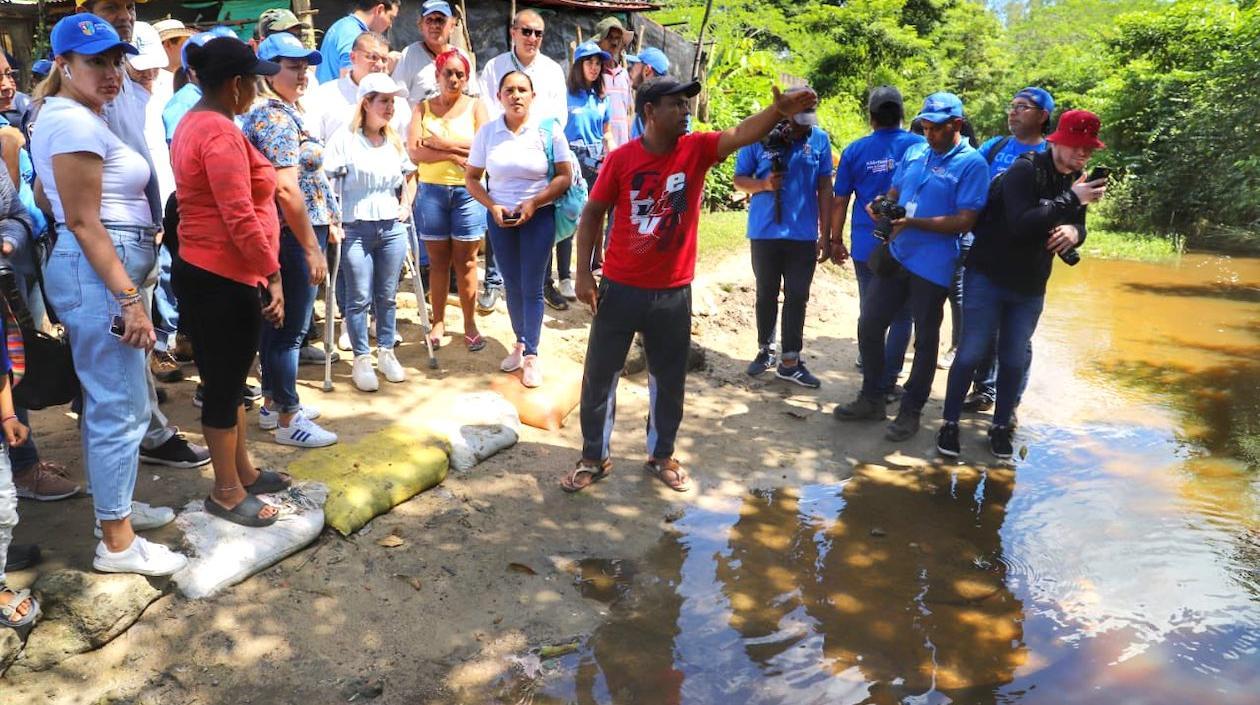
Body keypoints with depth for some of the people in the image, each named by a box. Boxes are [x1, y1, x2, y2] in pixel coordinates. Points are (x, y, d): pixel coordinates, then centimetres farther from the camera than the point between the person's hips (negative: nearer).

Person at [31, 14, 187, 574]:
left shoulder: (77, 117, 18)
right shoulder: (76, 121, -14)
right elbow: (83, 221, -20)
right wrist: (129, 298, -23)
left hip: (100, 270, 11)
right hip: (97, 273, -11)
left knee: (105, 401, 17)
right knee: (122, 407, -6)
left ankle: (110, 508, 30)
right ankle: (117, 543, 2)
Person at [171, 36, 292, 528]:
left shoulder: (193, 123, 13)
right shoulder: (221, 133, -20)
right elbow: (240, 218, -24)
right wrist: (272, 275, -18)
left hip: (203, 272, 11)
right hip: (224, 279, -11)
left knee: (228, 380, 19)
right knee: (225, 384, 1)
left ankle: (242, 471, 33)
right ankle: (227, 493, 15)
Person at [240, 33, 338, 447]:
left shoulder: (277, 112, 16)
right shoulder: (277, 118, -16)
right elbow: (286, 189, -24)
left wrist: (325, 223, 22)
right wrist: (313, 247, -22)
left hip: (283, 237, 10)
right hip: (293, 238, -10)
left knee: (276, 323, 17)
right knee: (291, 329, -3)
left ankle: (272, 404, 28)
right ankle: (287, 420, 7)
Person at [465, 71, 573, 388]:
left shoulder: (549, 130, -8)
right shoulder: (487, 132, -1)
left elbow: (564, 176, -8)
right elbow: (471, 177, 4)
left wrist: (534, 202, -18)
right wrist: (492, 207, -11)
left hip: (538, 216, -3)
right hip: (500, 217, 3)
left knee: (532, 288, 0)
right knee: (512, 285, 13)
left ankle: (531, 356, 8)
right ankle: (520, 344, 29)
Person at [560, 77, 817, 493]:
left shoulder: (697, 149, -5)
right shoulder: (621, 159, -8)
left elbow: (743, 134, -22)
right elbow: (593, 214, -1)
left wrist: (779, 110, -41)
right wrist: (583, 273, -6)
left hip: (673, 292, 2)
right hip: (620, 288, -1)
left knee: (669, 380, 14)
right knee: (600, 376, 8)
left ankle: (661, 455, 34)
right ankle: (595, 457, 26)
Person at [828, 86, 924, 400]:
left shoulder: (855, 150, 0)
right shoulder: (919, 146, -5)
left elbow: (839, 201, 3)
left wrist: (836, 241, 13)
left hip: (866, 245, 2)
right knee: (901, 315, 5)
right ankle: (887, 382, 3)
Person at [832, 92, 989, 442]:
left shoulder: (972, 164, -11)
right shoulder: (914, 152, 9)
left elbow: (964, 222, -16)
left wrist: (912, 223, -24)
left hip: (933, 265, -6)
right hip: (895, 255, 6)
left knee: (925, 339, 7)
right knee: (869, 324, 9)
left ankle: (911, 411, 20)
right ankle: (872, 398, 25)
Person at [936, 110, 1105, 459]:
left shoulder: (1077, 179, 6)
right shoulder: (1025, 169, -15)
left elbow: (1077, 226, 12)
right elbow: (1020, 223, -27)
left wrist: (1074, 231, -12)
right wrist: (1071, 201, -31)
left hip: (1031, 287, 6)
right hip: (988, 277, -5)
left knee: (1014, 361, 9)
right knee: (970, 353, -1)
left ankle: (1000, 426, 23)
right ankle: (949, 424, 11)